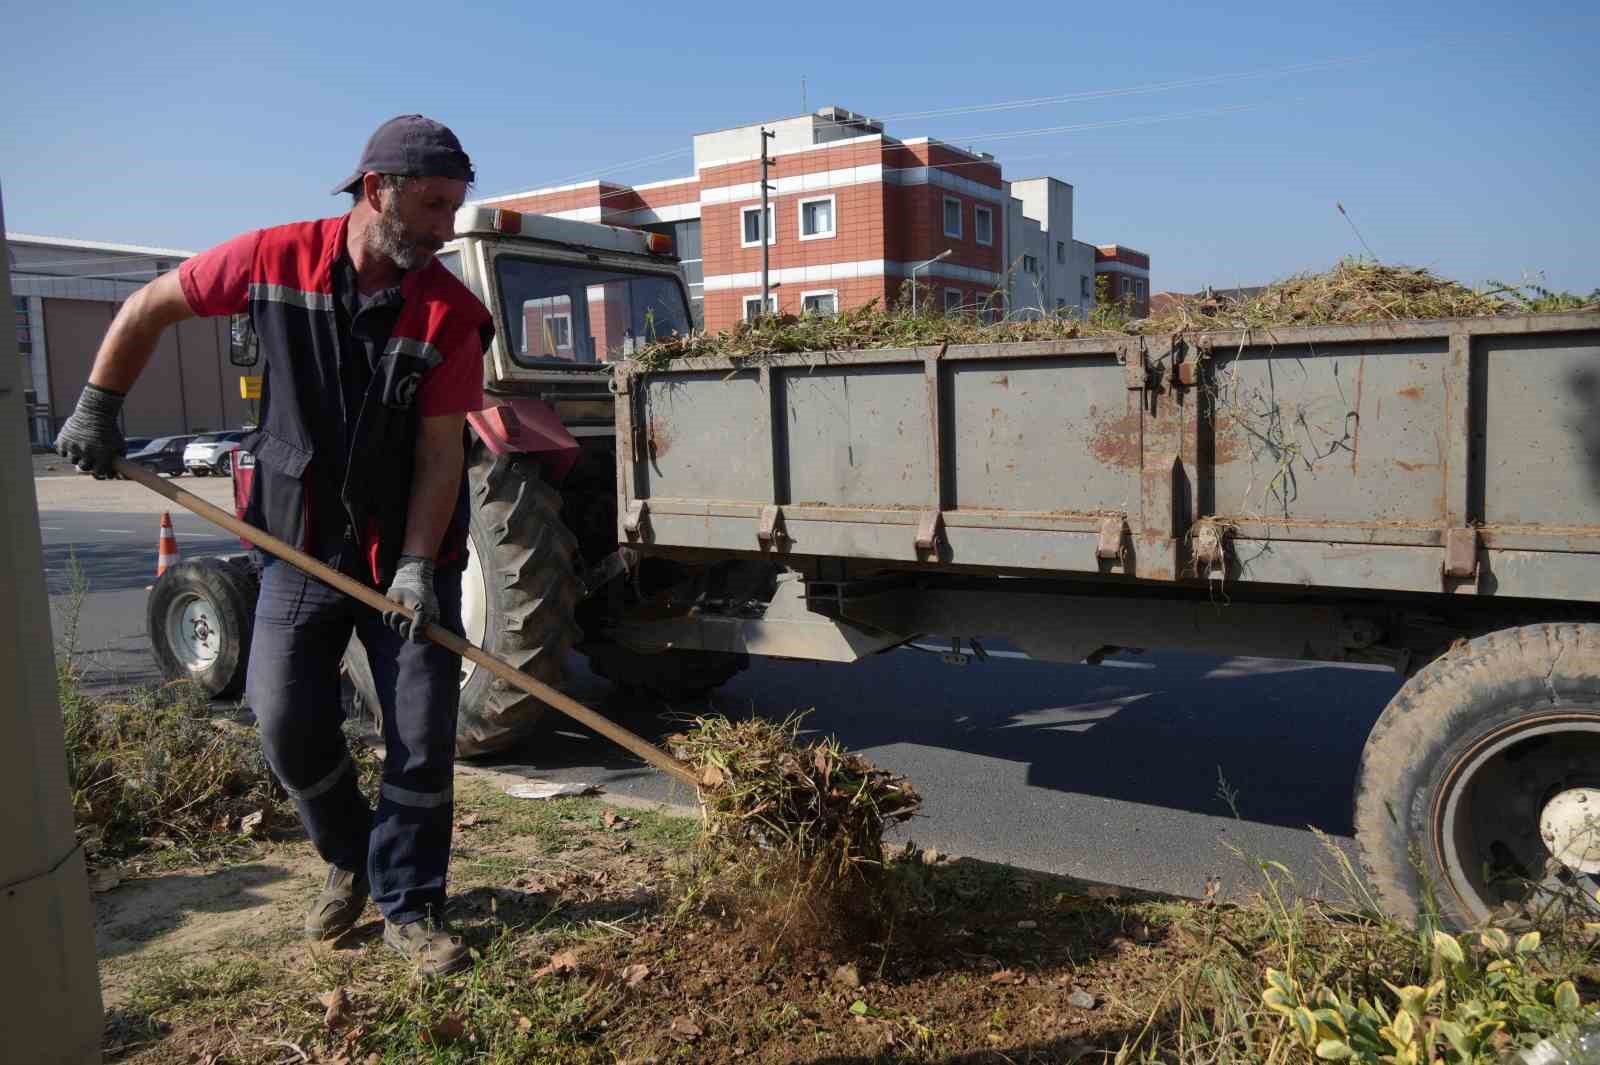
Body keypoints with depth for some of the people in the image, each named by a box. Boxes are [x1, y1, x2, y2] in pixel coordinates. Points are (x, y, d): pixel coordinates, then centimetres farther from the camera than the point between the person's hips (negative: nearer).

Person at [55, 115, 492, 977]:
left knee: (422, 739, 0)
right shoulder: (276, 259, -7)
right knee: (291, 731, 5)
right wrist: (98, 408, 6)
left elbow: (441, 449, -14)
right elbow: (149, 307, 8)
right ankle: (348, 860, 32)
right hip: (303, 547, 1)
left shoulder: (449, 313, -12)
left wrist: (418, 564, -21)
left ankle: (409, 908, 17)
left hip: (410, 555, -1)